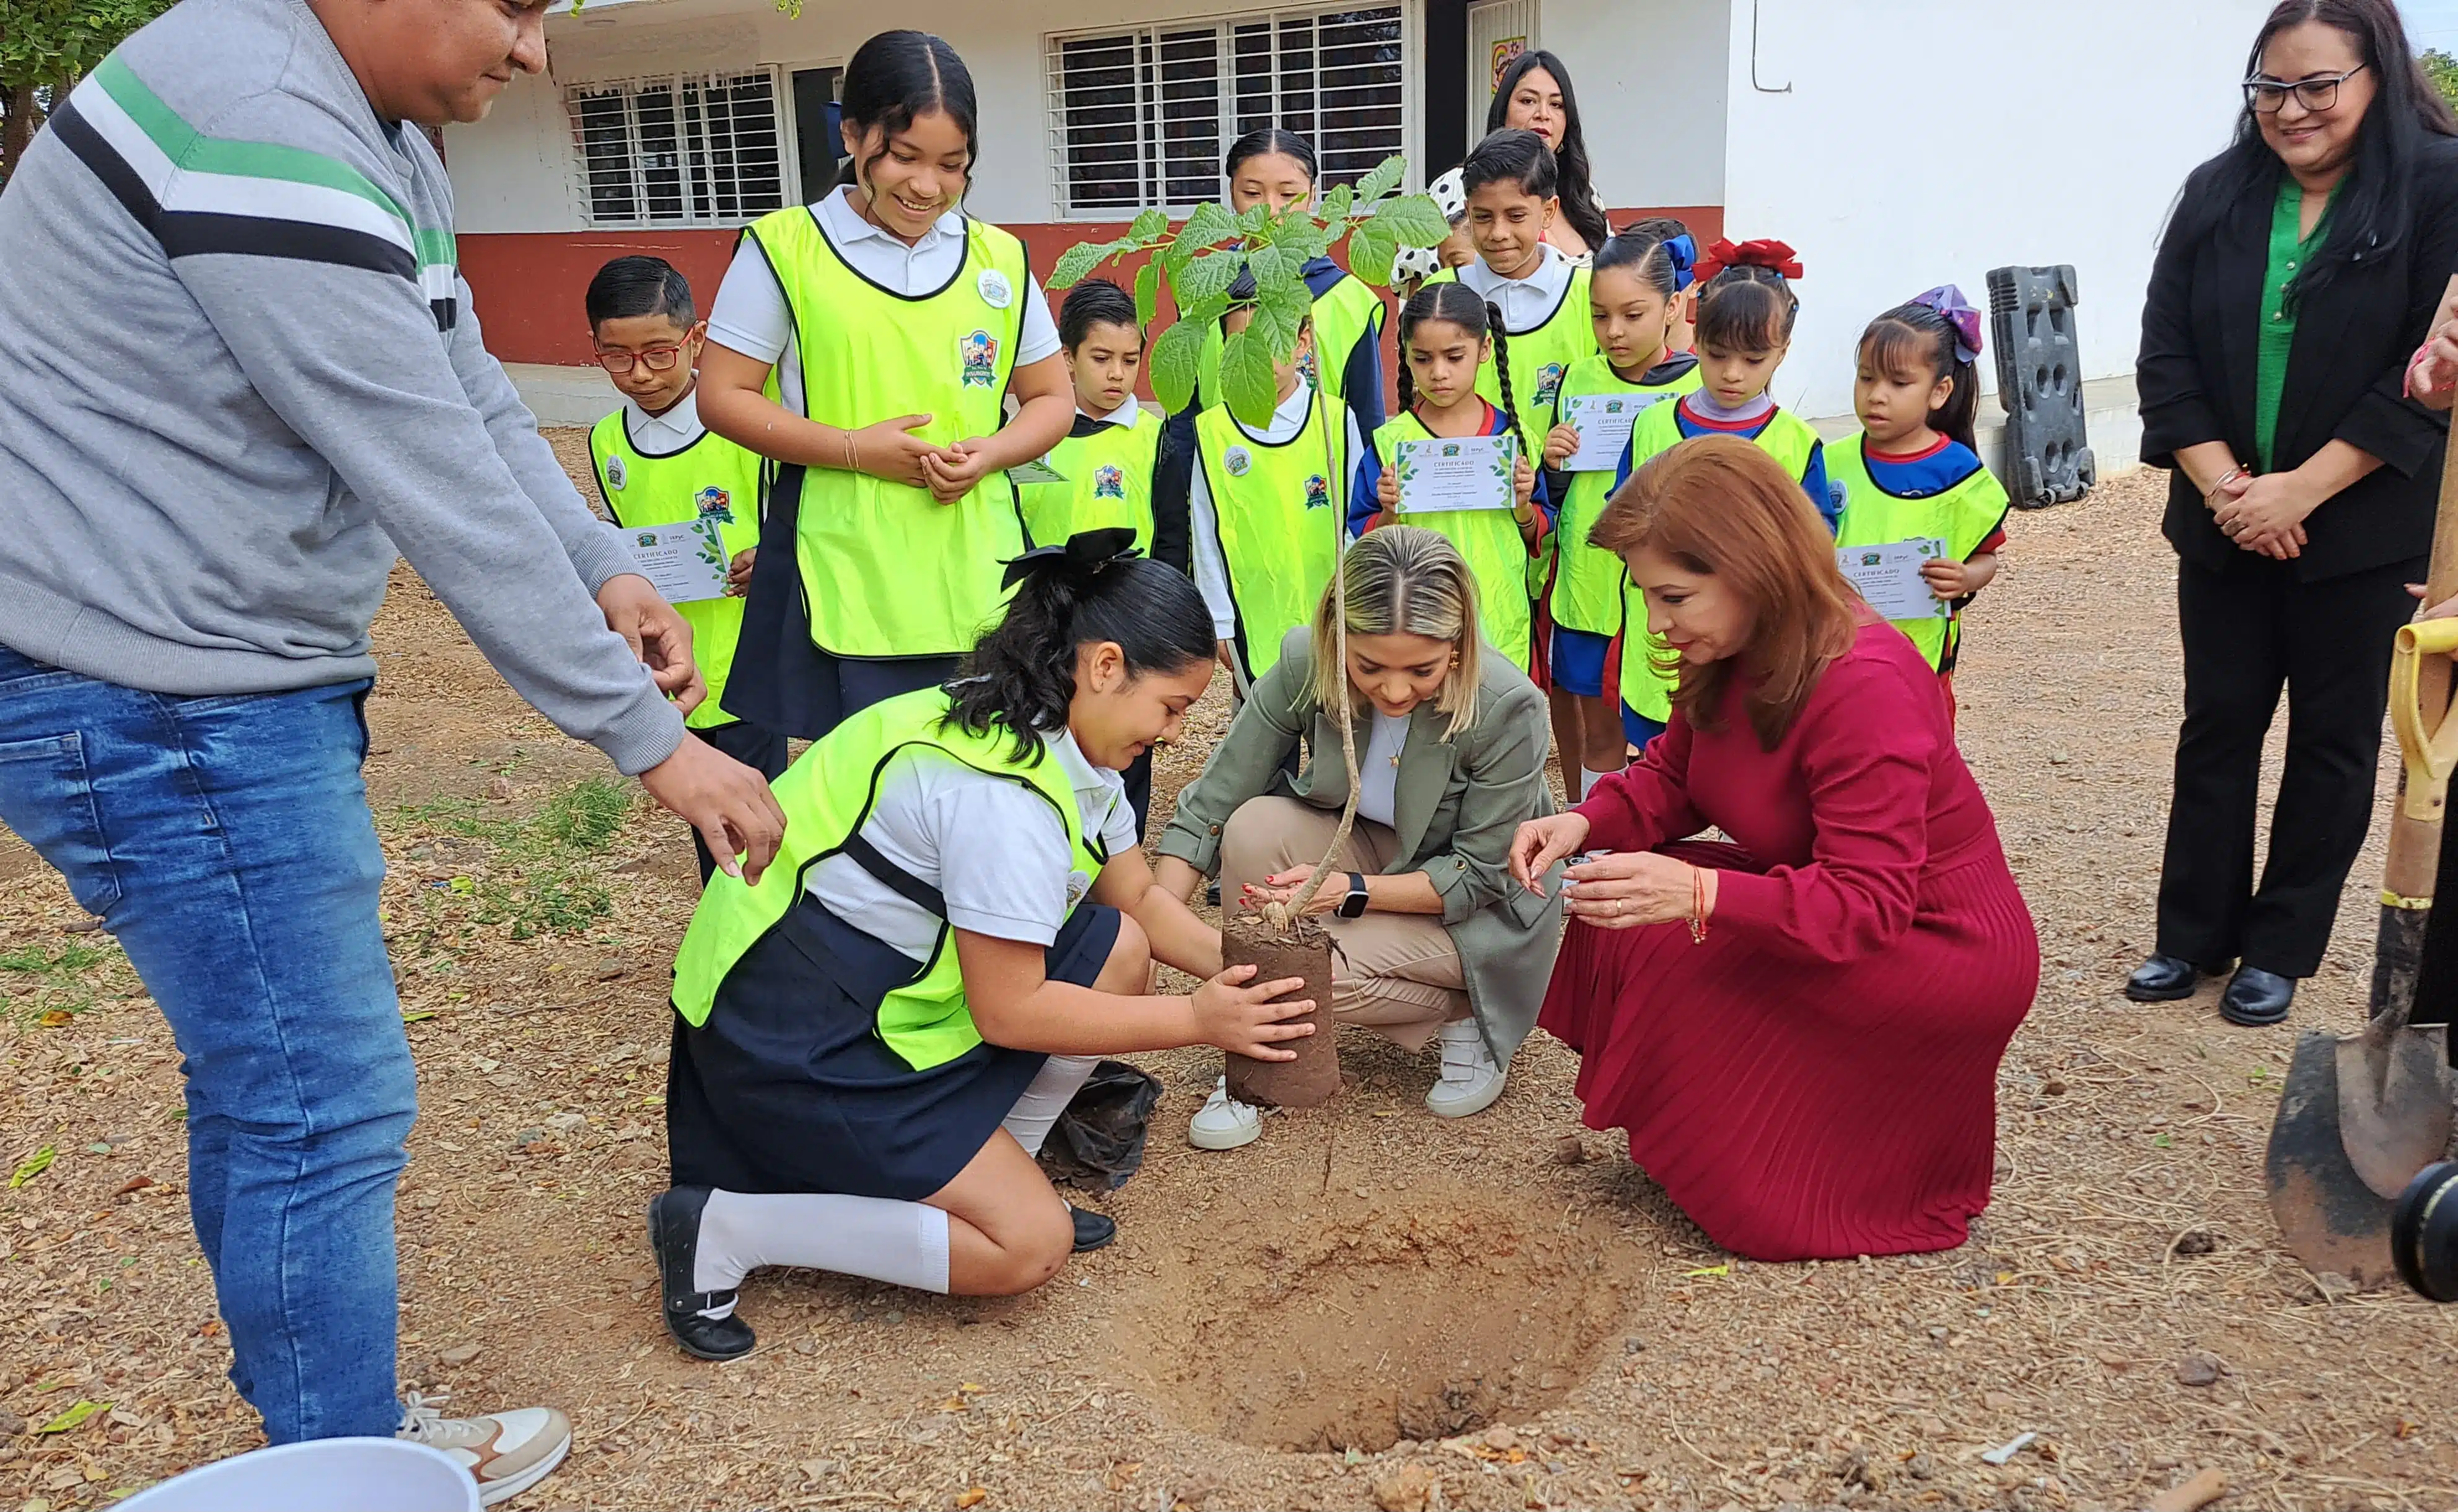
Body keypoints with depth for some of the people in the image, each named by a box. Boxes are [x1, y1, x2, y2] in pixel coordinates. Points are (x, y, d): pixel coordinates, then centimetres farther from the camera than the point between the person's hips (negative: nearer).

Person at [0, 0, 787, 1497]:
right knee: (325, 1106, -2)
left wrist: (610, 573, -3)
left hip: (241, 685, 10)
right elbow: (443, 492, -25)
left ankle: (316, 1425, 33)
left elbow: (473, 398, 12)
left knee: (262, 1080, 18)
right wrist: (650, 737, -19)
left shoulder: (381, 138, 10)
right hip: (159, 701, -10)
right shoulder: (262, 135, -24)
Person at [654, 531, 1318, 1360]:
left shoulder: (1060, 741, 3)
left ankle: (988, 1180, 12)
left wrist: (1239, 969, -2)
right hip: (792, 1035, -10)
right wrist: (1195, 1021, -16)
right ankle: (720, 1228, -5)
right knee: (1030, 1247, -11)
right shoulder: (1004, 793, -27)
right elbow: (1008, 1011, -22)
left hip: (891, 976, 10)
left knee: (1118, 951, 1)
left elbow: (1142, 898, 13)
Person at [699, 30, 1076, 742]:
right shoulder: (785, 248, 0)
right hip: (843, 582, -3)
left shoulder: (999, 258, 11)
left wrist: (990, 453, -7)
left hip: (978, 582, 3)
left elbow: (1051, 400, 15)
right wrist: (856, 447, -13)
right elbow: (723, 397, -1)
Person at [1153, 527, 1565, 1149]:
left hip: (1481, 911, -4)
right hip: (1371, 851, 4)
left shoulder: (1508, 707, -30)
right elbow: (1212, 806, -18)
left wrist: (1350, 891, -31)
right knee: (1254, 827, -25)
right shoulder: (1305, 664, -22)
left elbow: (1479, 875, -19)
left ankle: (1462, 1016, 1)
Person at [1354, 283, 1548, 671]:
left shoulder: (1512, 436, 2)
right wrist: (1389, 515, -19)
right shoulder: (1390, 442, -3)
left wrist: (1523, 507, -10)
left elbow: (1538, 538, 9)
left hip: (1503, 626, 2)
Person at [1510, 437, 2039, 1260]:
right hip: (1815, 902, 9)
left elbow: (1868, 903, -33)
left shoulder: (1865, 683, -31)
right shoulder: (1730, 653, -4)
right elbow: (1672, 775, 6)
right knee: (1623, 917, -6)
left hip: (1943, 946, -9)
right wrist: (1585, 823, -16)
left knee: (1665, 947, -24)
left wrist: (1700, 895, -46)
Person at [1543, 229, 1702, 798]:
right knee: (1598, 735, 14)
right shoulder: (1577, 379, 4)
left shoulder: (1702, 388, -7)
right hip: (1585, 587, 3)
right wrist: (1555, 466, -9)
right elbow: (1556, 494, 9)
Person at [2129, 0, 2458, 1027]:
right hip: (2224, 525, 3)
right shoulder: (2218, 194, 3)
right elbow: (2165, 354, -1)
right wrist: (2220, 482, -12)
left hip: (2362, 529, -3)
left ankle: (2280, 949, 21)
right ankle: (2193, 937, 22)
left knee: (2333, 740, 8)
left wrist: (2299, 490, -18)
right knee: (2216, 726, 10)